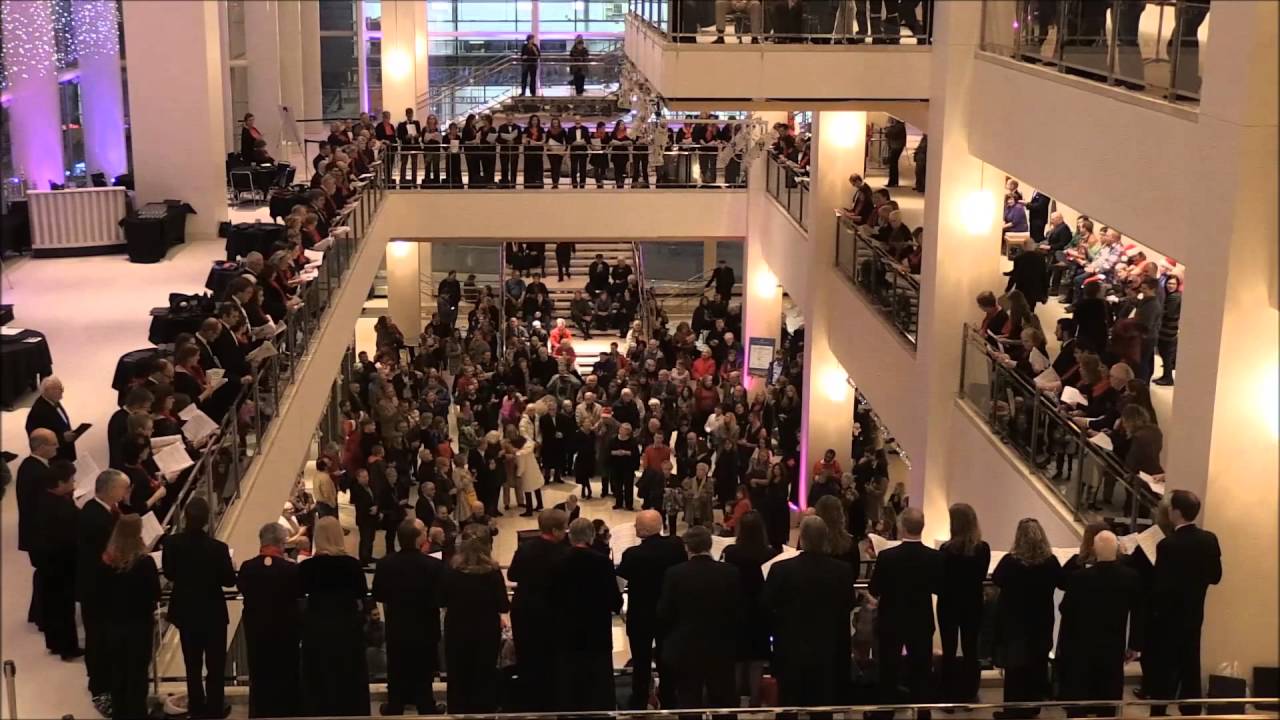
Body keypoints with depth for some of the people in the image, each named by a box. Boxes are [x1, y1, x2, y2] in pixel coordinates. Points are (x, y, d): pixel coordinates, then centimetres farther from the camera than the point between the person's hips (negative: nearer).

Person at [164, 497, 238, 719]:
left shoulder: (172, 543, -15)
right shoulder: (218, 548, -25)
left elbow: (169, 574, 0)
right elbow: (229, 581, -13)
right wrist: (228, 563, 6)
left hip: (185, 610, 3)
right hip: (212, 612, -3)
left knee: (192, 663, 19)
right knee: (215, 663, 12)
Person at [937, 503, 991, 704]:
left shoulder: (947, 549, -19)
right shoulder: (983, 548, -6)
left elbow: (939, 580, -11)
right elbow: (982, 576, 7)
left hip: (950, 604, -3)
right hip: (973, 605, 3)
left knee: (949, 651, 5)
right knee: (971, 650, 11)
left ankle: (948, 696, 10)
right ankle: (969, 695, 17)